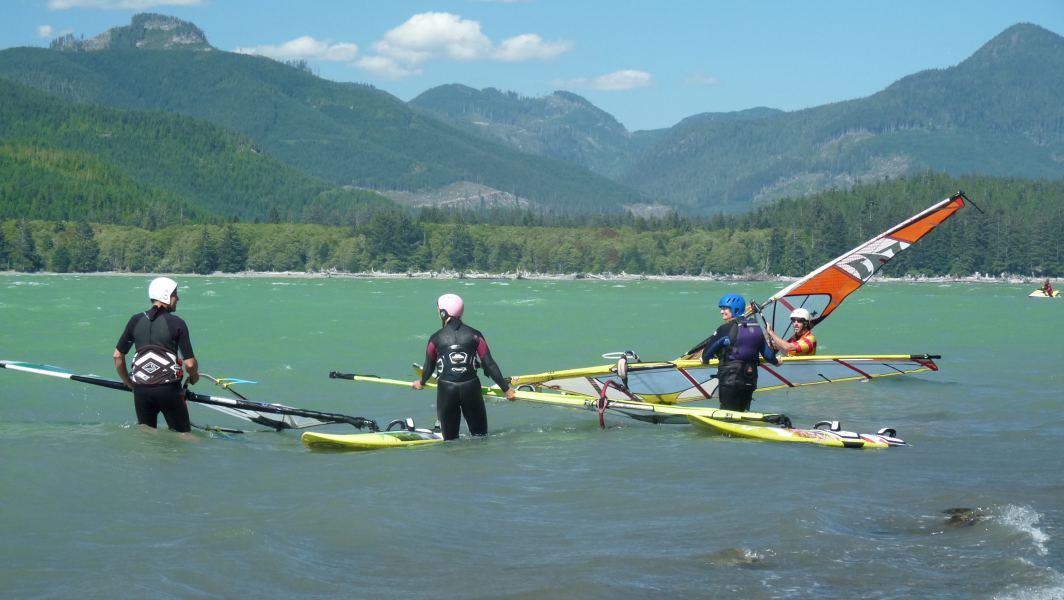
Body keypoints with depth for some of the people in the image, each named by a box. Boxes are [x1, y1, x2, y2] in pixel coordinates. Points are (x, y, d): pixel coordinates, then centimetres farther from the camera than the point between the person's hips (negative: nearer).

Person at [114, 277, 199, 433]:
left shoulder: (136, 320, 4)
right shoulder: (177, 323, -7)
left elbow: (118, 355, 7)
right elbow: (189, 363, -10)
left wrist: (127, 383, 21)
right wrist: (194, 377, 13)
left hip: (140, 390, 4)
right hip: (168, 389, -4)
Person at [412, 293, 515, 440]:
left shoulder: (435, 339, 1)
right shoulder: (474, 335, 2)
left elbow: (429, 367, 14)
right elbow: (489, 365, -1)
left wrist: (421, 383, 36)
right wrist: (506, 388, 6)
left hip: (446, 391, 0)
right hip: (471, 389, 0)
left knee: (450, 439, 9)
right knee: (480, 436, 11)